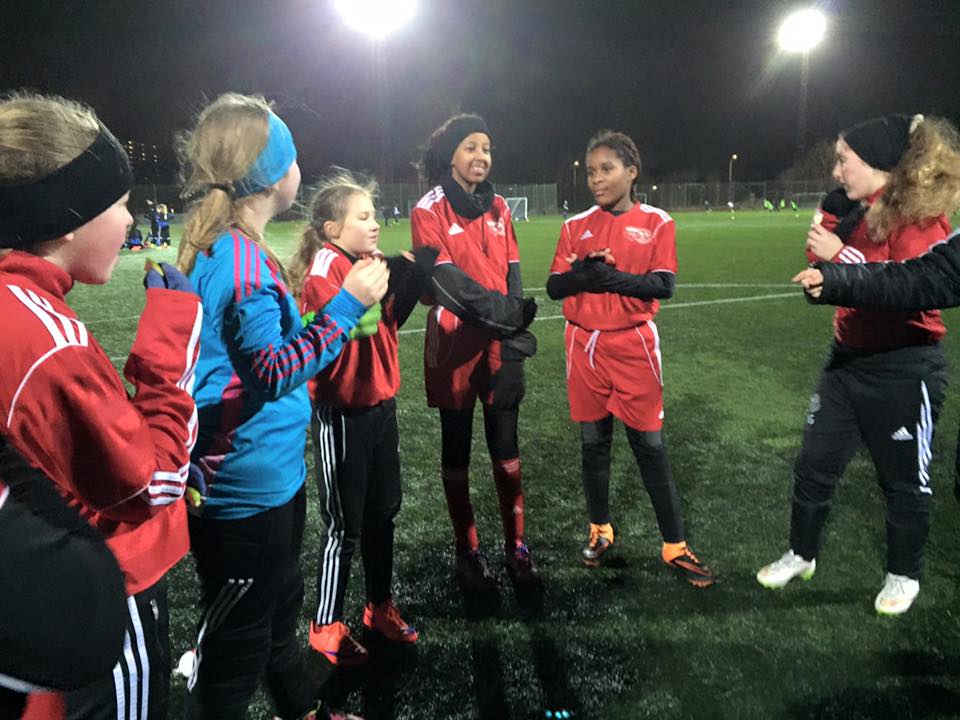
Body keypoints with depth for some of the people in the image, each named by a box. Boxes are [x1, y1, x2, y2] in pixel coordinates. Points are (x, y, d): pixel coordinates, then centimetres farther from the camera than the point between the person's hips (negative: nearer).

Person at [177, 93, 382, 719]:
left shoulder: (219, 248, 9)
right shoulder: (242, 258, -22)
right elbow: (271, 372, -25)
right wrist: (347, 304, -23)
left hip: (269, 474, 10)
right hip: (248, 487, -10)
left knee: (278, 610, 26)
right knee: (237, 644, 7)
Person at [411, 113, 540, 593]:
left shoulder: (498, 208, 10)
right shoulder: (428, 211, -4)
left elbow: (512, 274, 5)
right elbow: (444, 277, -14)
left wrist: (515, 335, -8)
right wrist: (499, 311, -24)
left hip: (501, 345, 4)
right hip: (454, 346, -4)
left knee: (506, 449, 8)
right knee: (456, 451, 8)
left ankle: (515, 546, 22)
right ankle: (467, 551, 22)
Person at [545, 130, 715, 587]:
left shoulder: (656, 223, -1)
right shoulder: (576, 226, 5)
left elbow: (663, 285, -10)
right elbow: (555, 286, 0)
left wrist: (608, 276, -18)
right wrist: (585, 272, -18)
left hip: (633, 347, -2)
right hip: (584, 346, 3)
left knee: (649, 445, 2)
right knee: (593, 441, 11)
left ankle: (675, 546, 13)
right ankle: (600, 531, 29)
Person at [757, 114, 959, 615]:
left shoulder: (918, 216, -16)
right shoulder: (858, 214, 6)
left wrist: (841, 256, -25)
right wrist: (830, 218, 1)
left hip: (903, 372, -7)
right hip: (848, 362, 7)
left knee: (902, 480, 11)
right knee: (813, 466, 12)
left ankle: (904, 576, 32)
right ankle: (802, 555, 31)